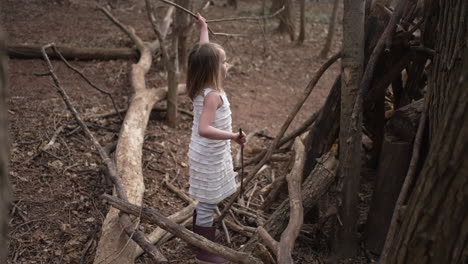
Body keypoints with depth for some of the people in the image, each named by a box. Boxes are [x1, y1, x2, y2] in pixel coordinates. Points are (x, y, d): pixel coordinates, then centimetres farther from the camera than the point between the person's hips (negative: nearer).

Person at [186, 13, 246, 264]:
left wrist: (203, 29, 25)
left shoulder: (201, 88, -1)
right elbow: (204, 129, -38)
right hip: (209, 158, -9)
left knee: (204, 201, 26)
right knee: (208, 203, 4)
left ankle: (200, 232, 45)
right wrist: (233, 137, -43)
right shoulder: (212, 95, -27)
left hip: (204, 154, 9)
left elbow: (203, 55, 15)